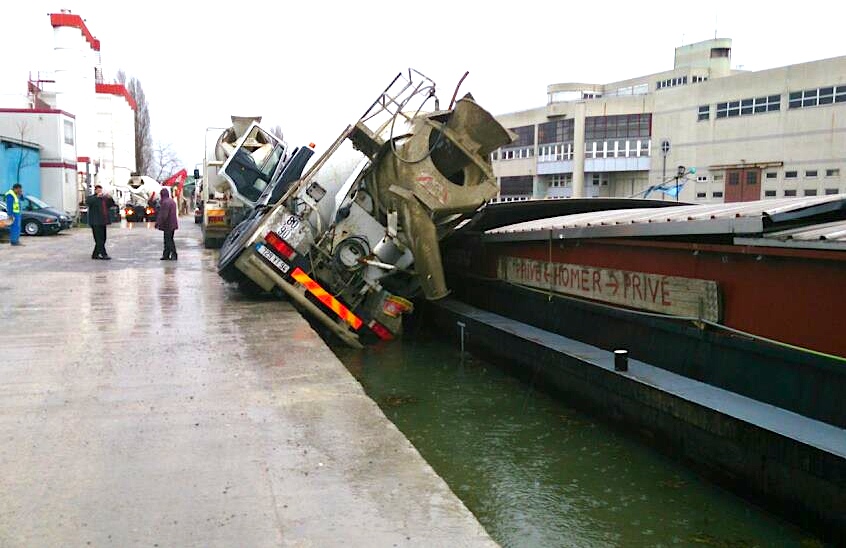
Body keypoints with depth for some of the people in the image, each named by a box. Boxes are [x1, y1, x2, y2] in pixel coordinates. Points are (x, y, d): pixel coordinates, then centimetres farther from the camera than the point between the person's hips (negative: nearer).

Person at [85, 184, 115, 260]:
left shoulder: (104, 198, 18)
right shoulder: (91, 198, 0)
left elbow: (112, 205, 13)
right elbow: (87, 202, -20)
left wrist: (109, 198, -5)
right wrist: (97, 196, -27)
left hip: (103, 222, 7)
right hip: (95, 222, -7)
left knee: (102, 239, 9)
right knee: (99, 239, -11)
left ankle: (95, 254, 18)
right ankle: (104, 255, -14)